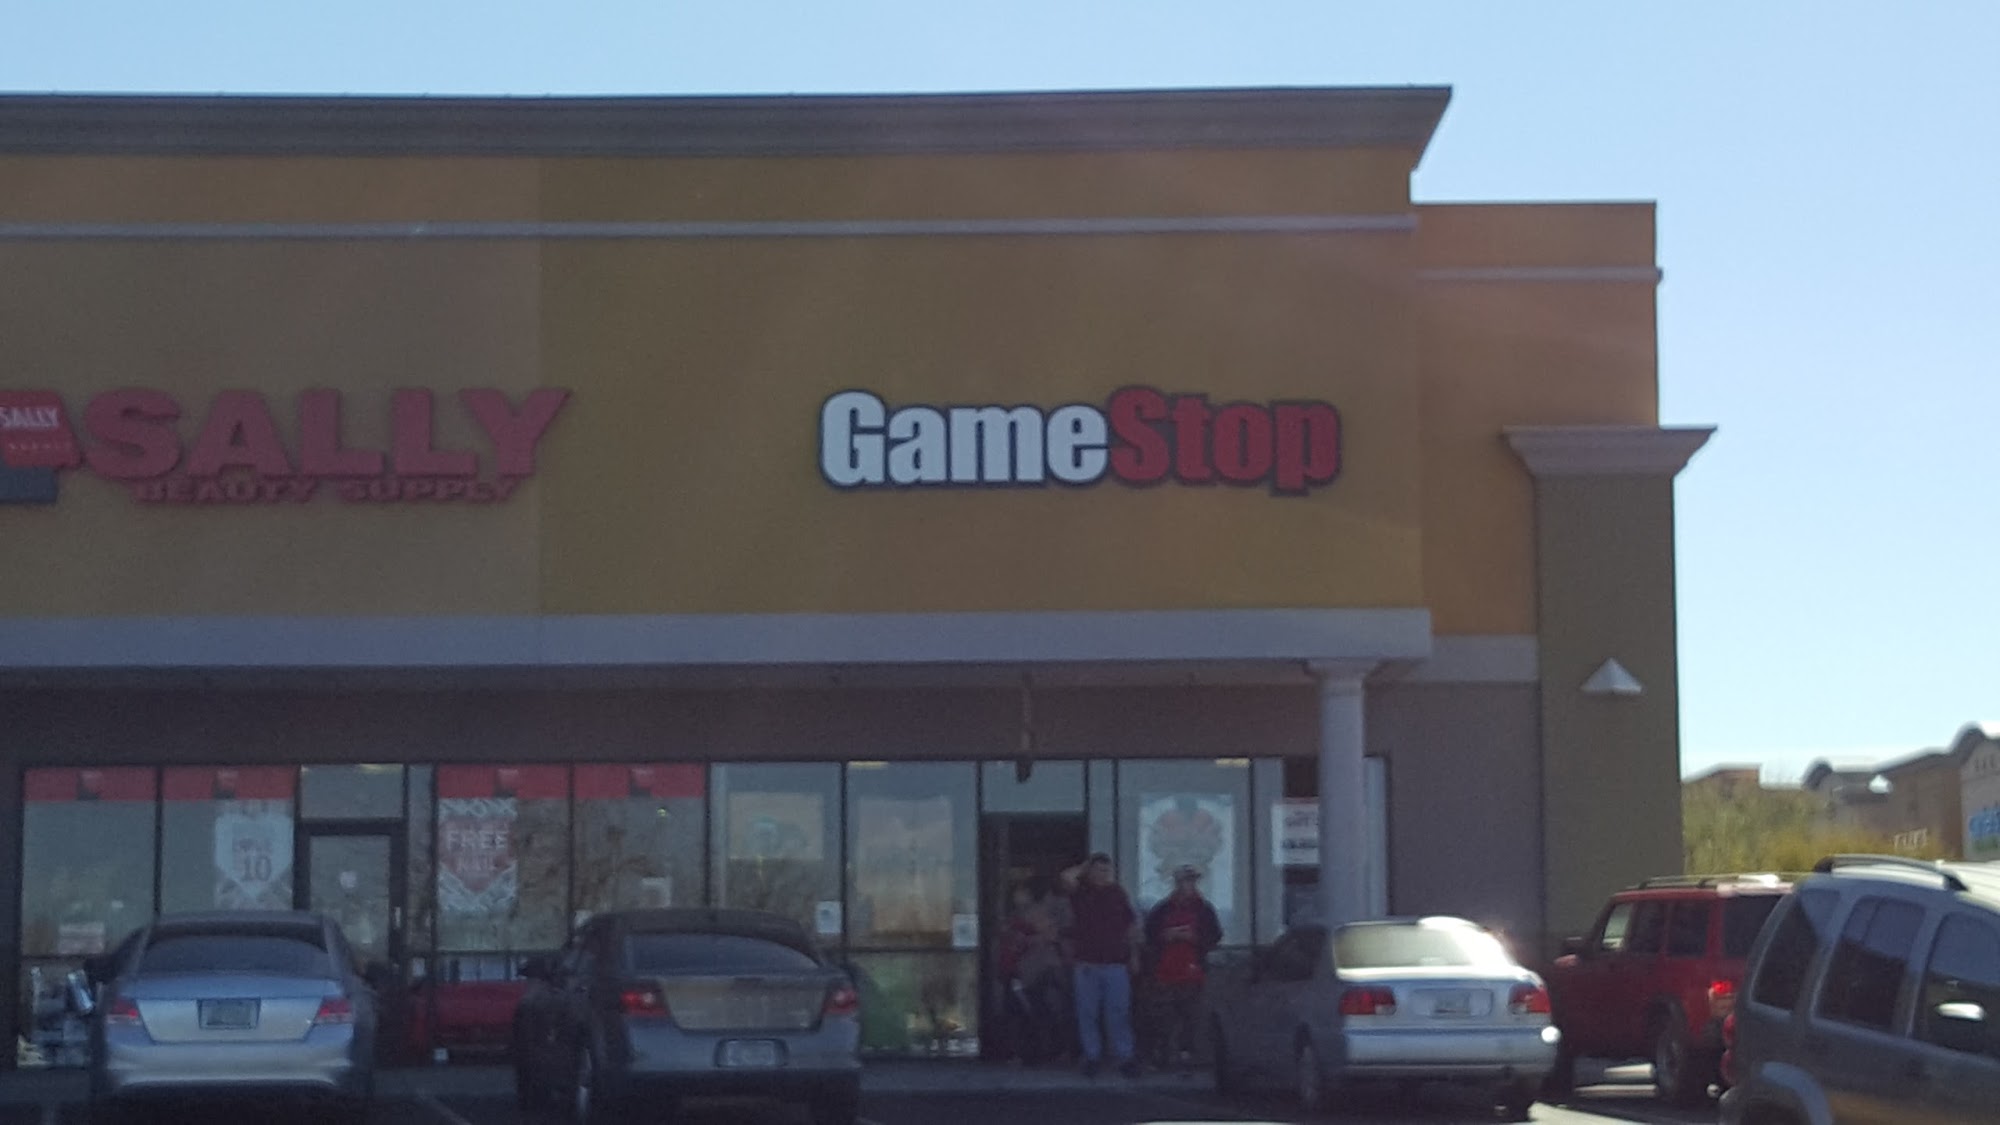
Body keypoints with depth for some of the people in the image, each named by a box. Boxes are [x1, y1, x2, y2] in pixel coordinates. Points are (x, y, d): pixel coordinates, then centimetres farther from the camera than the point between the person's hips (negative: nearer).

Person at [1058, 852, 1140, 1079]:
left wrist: (1134, 955, 13)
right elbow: (1067, 878, -18)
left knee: (1118, 1013, -1)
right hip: (1087, 964, 0)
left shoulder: (1117, 894, 9)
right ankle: (1092, 1057, 9)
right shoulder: (1081, 893, 3)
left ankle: (1124, 1057, 2)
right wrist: (1083, 869, 0)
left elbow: (1131, 926, 15)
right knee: (1087, 1013, 2)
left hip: (1115, 964, 1)